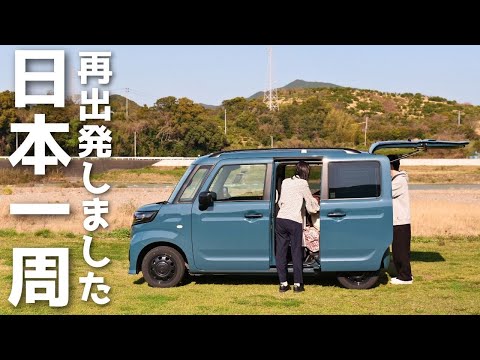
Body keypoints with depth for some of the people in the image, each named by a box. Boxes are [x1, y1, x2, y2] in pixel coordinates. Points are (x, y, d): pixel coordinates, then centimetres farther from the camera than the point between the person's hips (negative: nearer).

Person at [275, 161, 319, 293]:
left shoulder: (285, 182, 14)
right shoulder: (302, 184, -2)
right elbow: (310, 203, 6)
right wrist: (316, 208, 25)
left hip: (280, 219, 5)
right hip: (294, 221, -5)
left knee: (281, 251, 7)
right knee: (296, 252, 3)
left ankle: (283, 283, 9)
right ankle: (297, 284, 6)